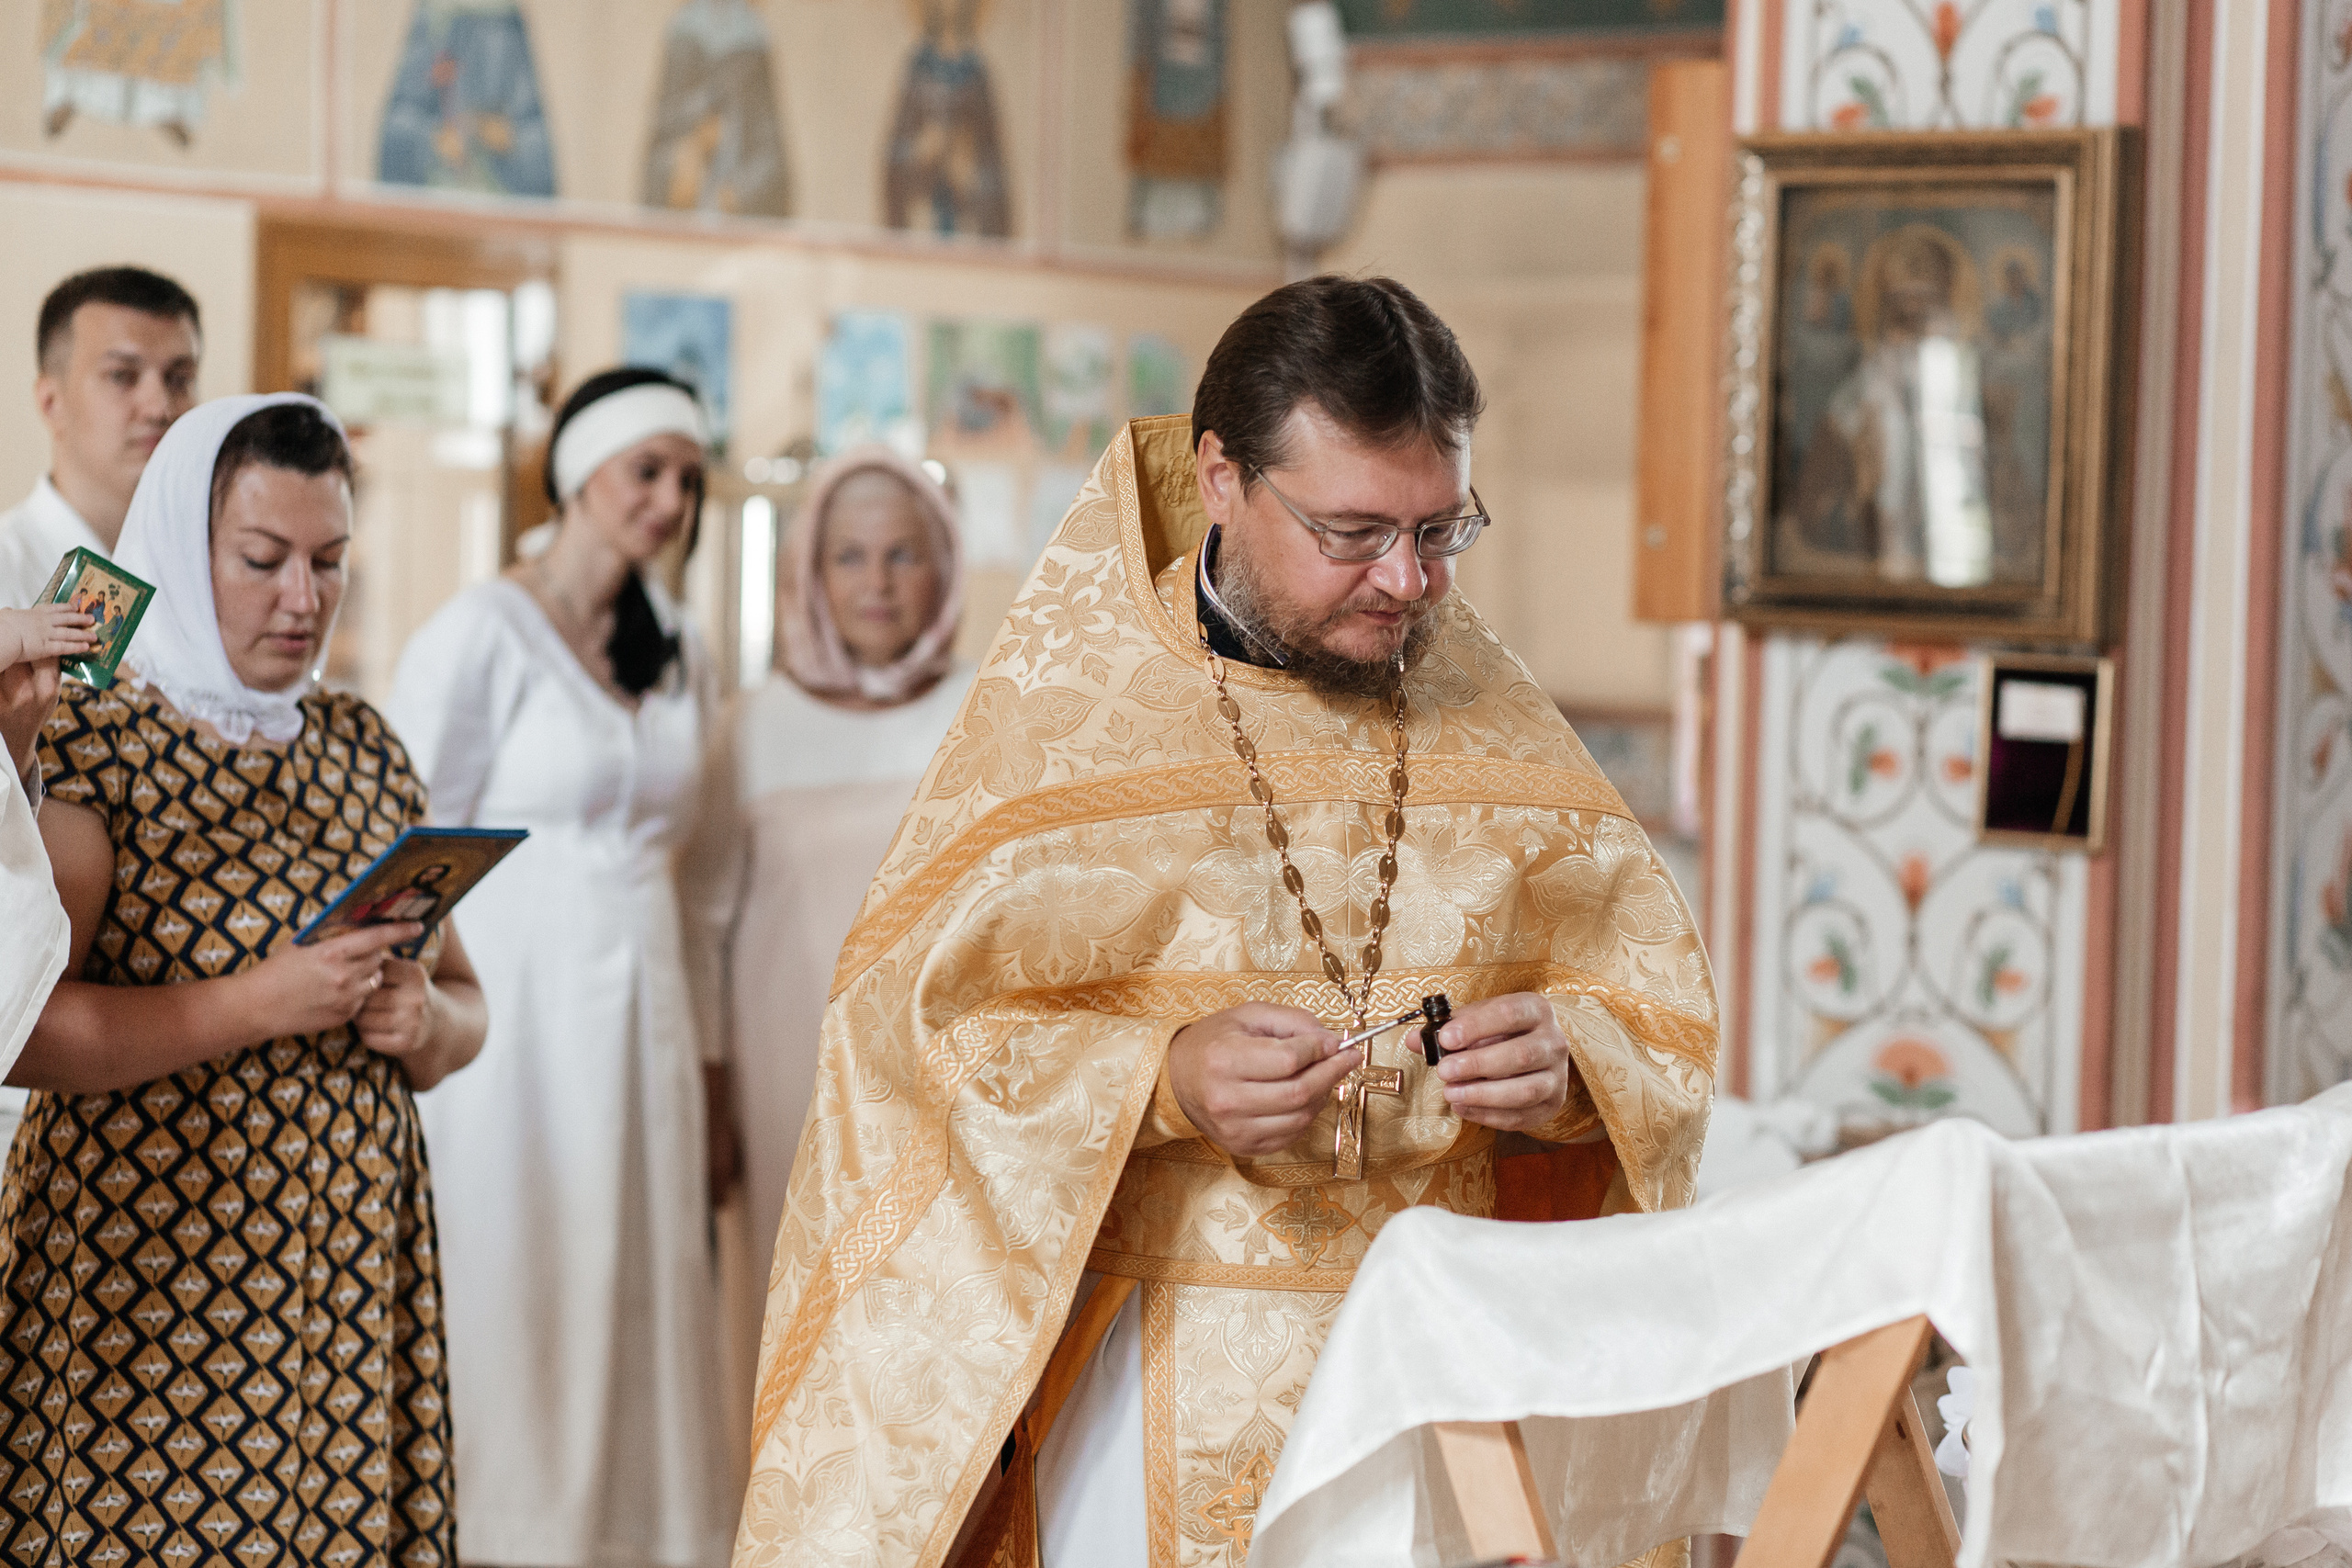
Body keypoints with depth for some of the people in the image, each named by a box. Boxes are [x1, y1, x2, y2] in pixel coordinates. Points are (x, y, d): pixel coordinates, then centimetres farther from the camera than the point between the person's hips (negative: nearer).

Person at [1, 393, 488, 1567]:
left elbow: (465, 1006, 18)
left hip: (355, 1273, 5)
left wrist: (427, 1020, -4)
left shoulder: (362, 750, 13)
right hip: (144, 1266, -5)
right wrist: (258, 1006, -21)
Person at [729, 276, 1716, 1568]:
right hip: (1161, 1361, -3)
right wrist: (1164, 1081, -26)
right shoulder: (1060, 706, -5)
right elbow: (912, 1026, -11)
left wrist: (1566, 1066, -16)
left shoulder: (1489, 711, 5)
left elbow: (1657, 1004, 6)